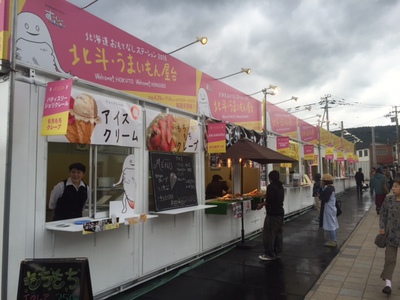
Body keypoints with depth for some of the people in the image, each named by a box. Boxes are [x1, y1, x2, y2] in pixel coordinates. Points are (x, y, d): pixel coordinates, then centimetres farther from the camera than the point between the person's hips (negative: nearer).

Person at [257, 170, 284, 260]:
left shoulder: (271, 186, -16)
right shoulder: (281, 186, 12)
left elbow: (269, 201, -21)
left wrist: (261, 205, -6)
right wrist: (265, 203, 19)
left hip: (272, 213, -9)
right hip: (280, 212, 9)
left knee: (269, 234, -2)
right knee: (278, 233, 14)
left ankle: (270, 254, 3)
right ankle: (277, 253, 21)